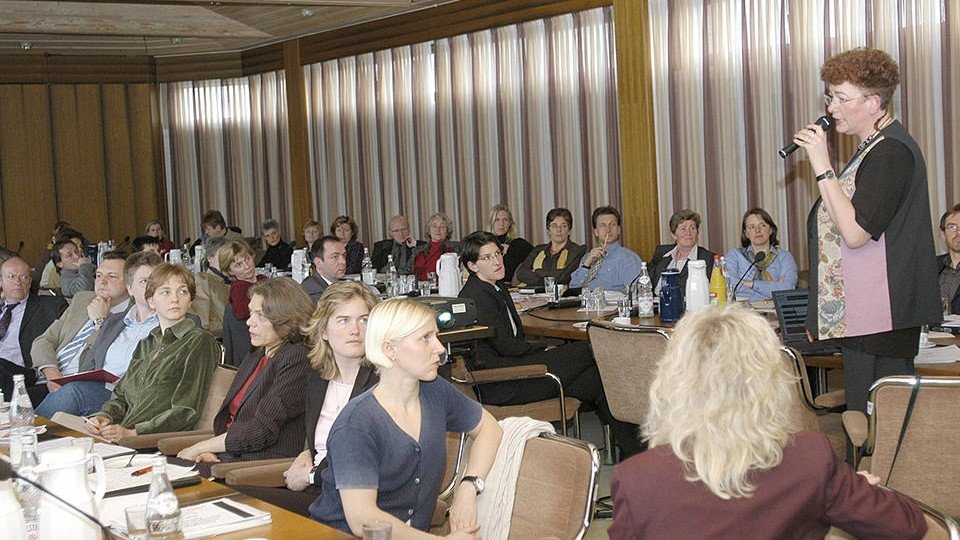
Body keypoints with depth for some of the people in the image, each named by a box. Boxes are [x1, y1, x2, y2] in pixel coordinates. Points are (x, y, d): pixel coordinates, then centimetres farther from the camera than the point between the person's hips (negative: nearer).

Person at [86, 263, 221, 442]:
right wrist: (104, 417, -1)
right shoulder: (146, 345, 25)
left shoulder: (201, 342, -1)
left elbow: (187, 411, -9)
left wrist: (132, 433, -18)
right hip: (119, 441, 7)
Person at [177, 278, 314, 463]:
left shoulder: (297, 359, -9)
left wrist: (198, 448, -6)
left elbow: (263, 430, -14)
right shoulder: (252, 360, 20)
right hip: (228, 462, 8)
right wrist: (209, 454, -4)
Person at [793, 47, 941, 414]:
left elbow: (855, 233, -23)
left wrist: (823, 168, -20)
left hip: (882, 321, -10)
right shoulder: (874, 148, 17)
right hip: (861, 315, 10)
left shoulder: (891, 152, -15)